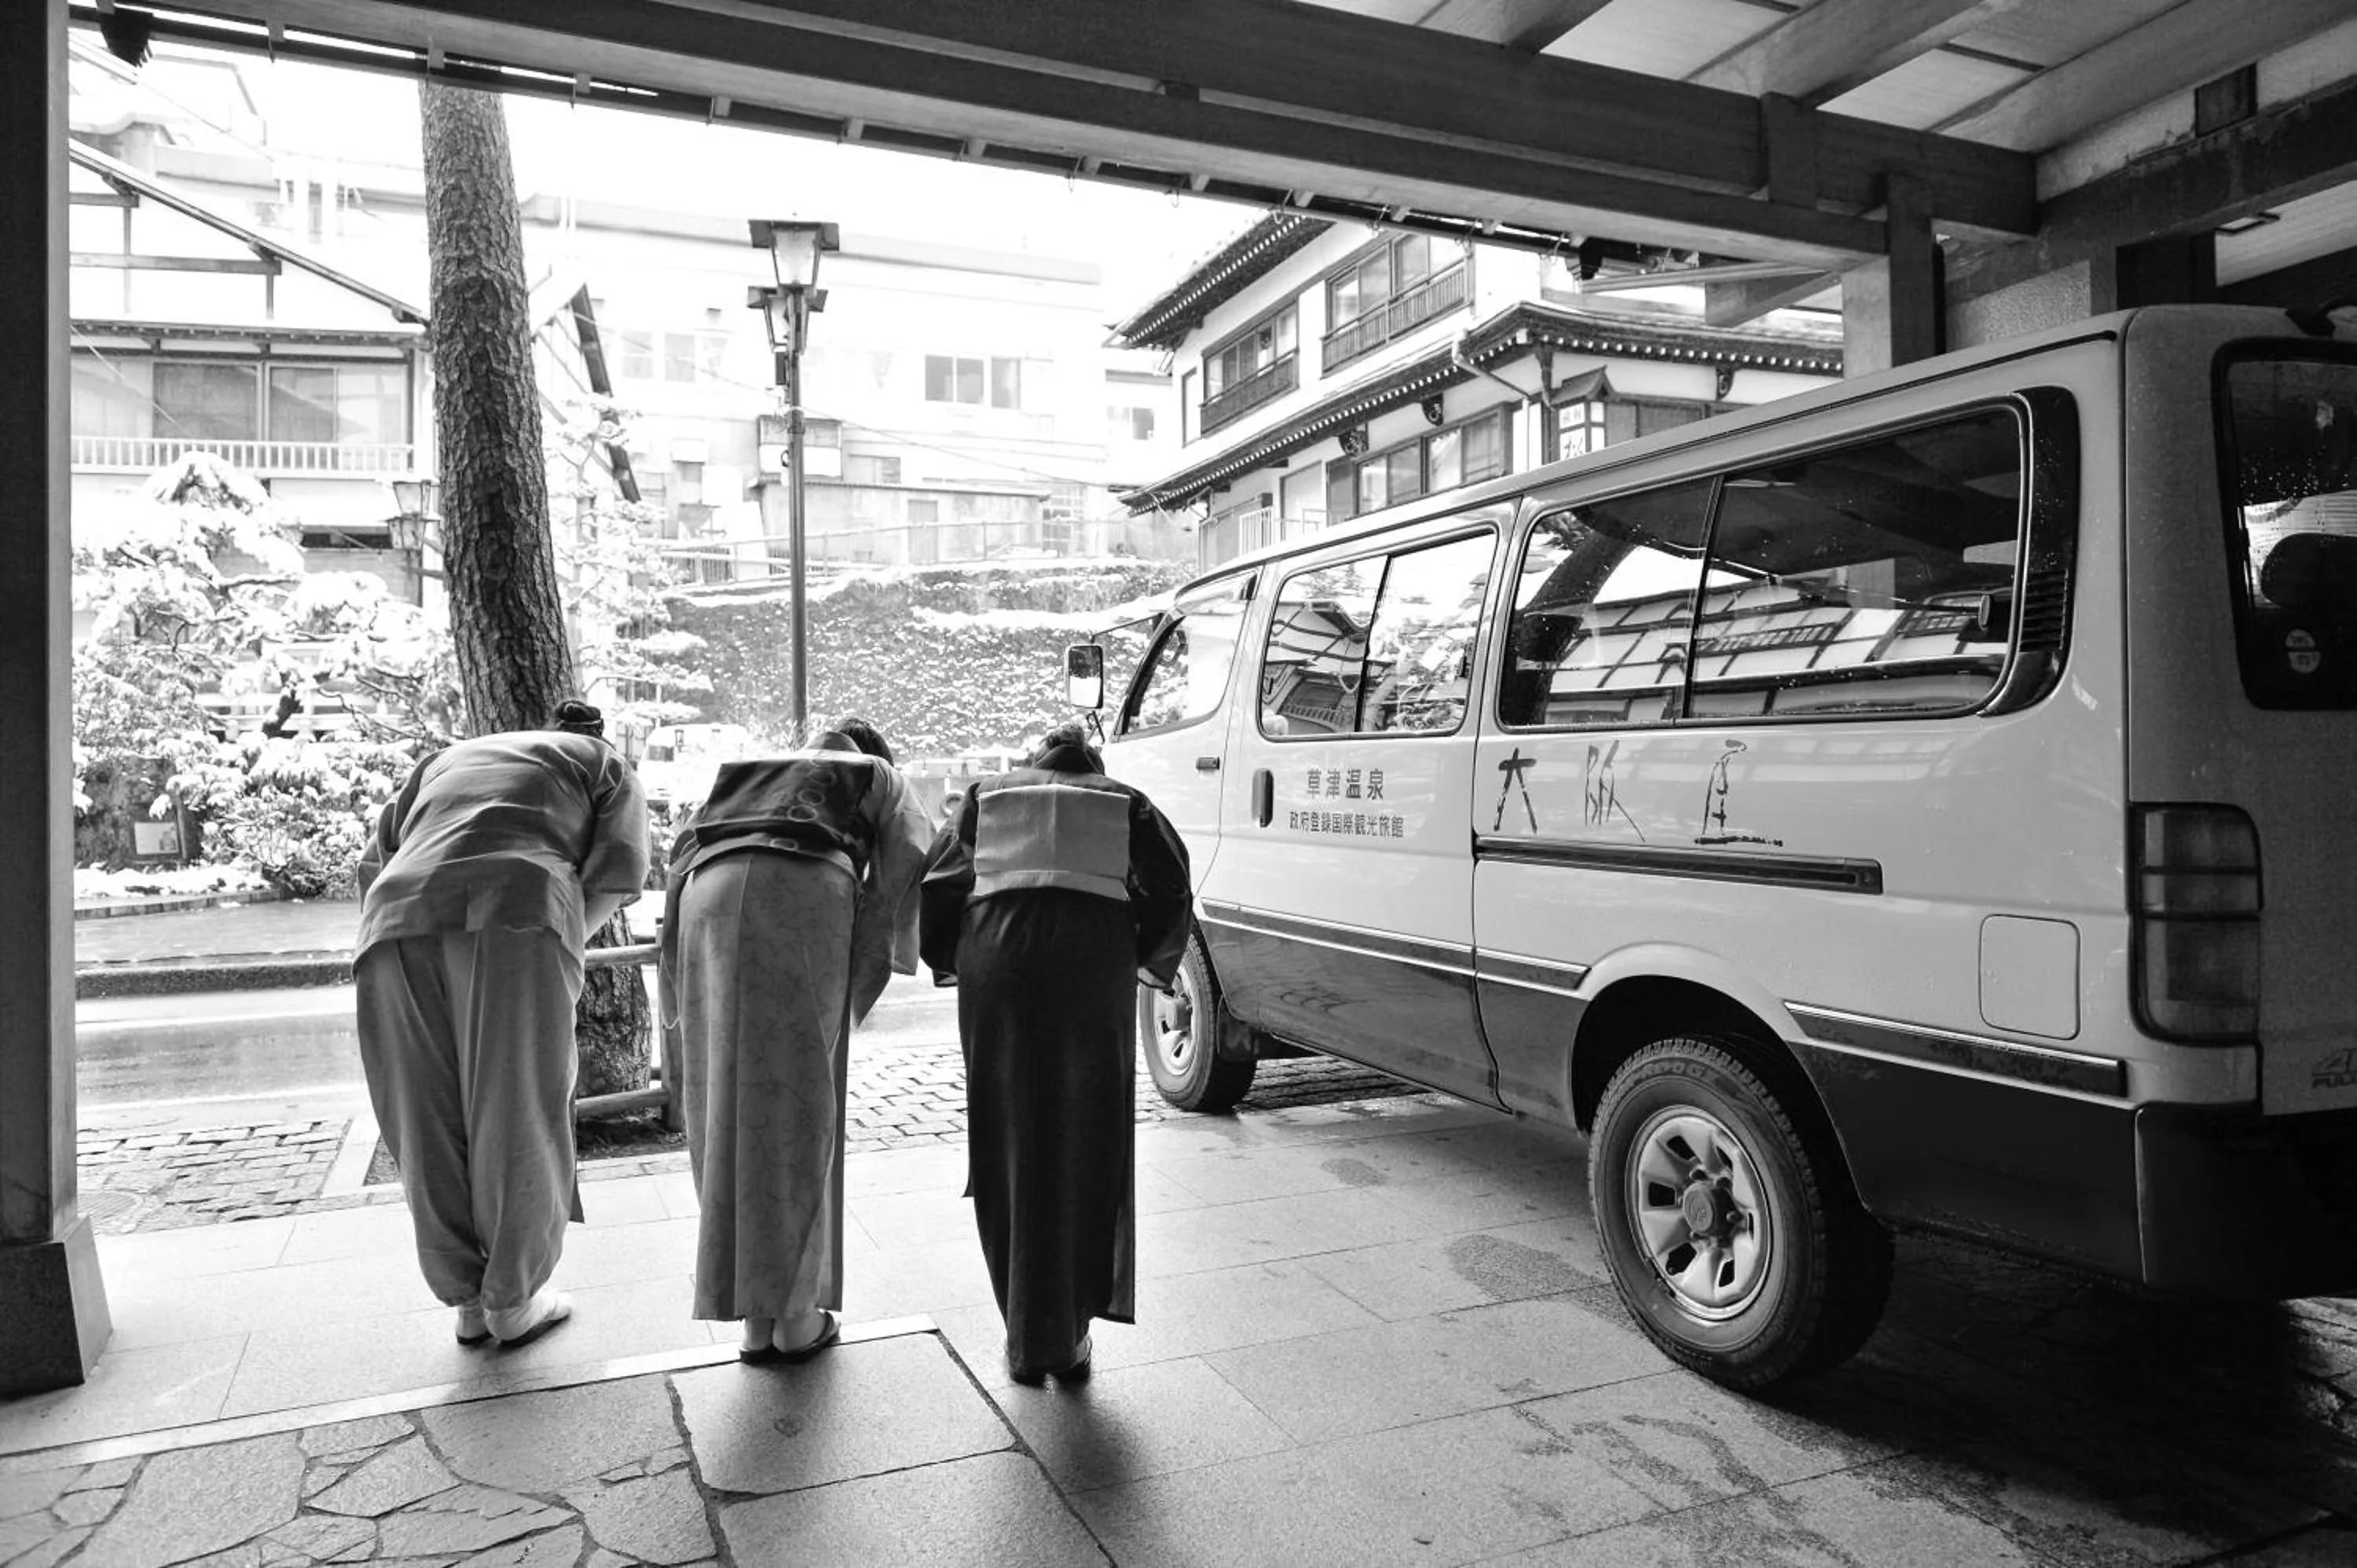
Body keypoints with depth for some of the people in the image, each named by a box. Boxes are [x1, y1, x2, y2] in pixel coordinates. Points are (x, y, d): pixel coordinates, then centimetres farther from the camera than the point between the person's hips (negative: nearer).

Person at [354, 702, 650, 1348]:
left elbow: (377, 860, 26)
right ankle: (513, 1301, 18)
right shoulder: (607, 768, 26)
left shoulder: (447, 759, 39)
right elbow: (617, 872, 9)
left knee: (431, 1128, 14)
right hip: (513, 916, -4)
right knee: (519, 1124, 8)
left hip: (400, 925, 4)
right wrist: (555, 944, 20)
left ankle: (468, 1302, 21)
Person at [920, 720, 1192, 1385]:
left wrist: (956, 960, 24)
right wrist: (1151, 962, 21)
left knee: (1008, 1154, 10)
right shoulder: (1124, 803, 22)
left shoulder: (988, 794, 24)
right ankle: (1069, 1335, 13)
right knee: (1088, 1152, 11)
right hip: (1095, 963, 0)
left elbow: (938, 883, 13)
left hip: (999, 963, 1)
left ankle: (1027, 1341, 13)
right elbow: (1171, 887, 9)